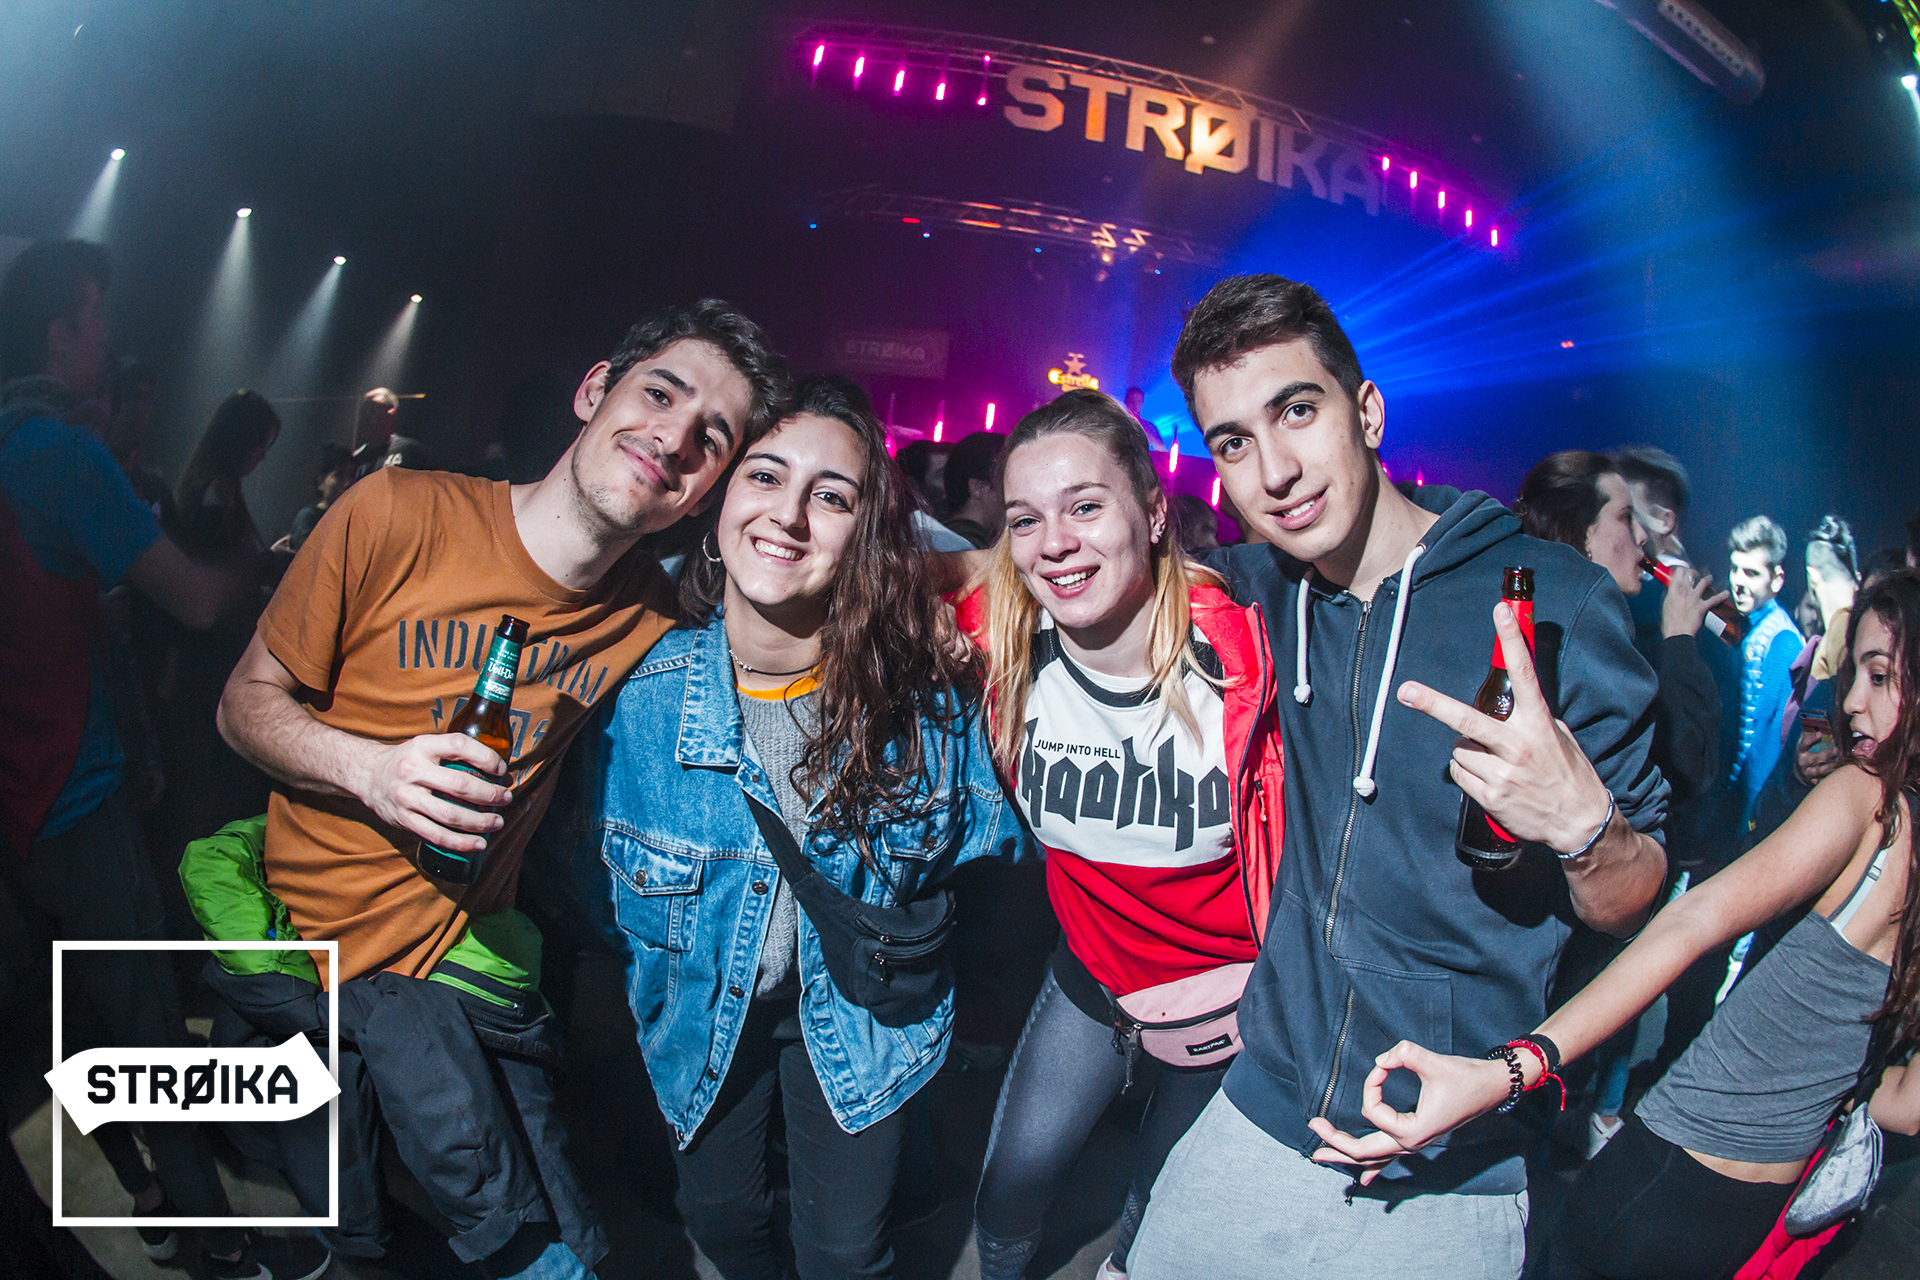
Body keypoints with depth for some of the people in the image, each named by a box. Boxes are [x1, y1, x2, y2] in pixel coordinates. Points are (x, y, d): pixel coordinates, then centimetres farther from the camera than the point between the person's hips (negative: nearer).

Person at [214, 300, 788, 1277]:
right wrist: (369, 769, -26)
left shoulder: (651, 623, -7)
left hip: (480, 931, 4)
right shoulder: (396, 516, -17)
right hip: (342, 917, -3)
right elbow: (247, 701, -8)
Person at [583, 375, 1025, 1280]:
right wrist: (651, 1000, -2)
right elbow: (606, 867, -2)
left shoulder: (929, 694, -23)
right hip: (704, 1013, 2)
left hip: (855, 1015, -1)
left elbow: (990, 849, -4)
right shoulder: (644, 687, -21)